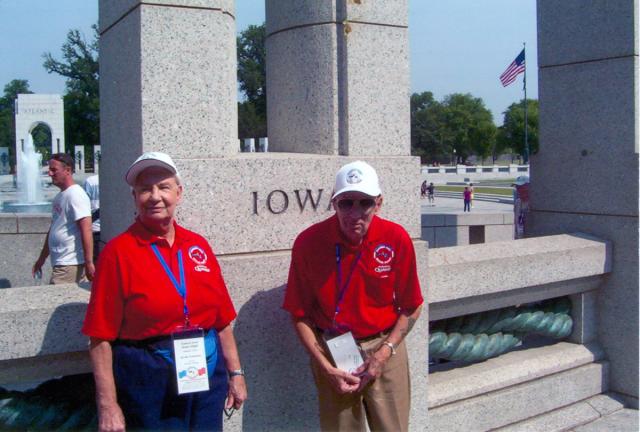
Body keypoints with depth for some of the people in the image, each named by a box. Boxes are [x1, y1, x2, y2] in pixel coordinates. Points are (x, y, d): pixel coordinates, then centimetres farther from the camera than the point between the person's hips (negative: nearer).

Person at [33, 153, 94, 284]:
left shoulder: (76, 195, -12)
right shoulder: (59, 197, 15)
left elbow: (86, 231, -19)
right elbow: (52, 231, 23)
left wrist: (89, 263, -22)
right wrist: (41, 259, 26)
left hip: (69, 265, -8)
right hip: (60, 263, 8)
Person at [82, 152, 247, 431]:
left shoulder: (198, 246, 4)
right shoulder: (118, 252, -9)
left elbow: (222, 319, 9)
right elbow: (101, 336, -11)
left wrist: (235, 372, 9)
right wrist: (108, 405, -13)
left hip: (206, 376, 4)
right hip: (148, 381, -4)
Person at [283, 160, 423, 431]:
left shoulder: (397, 239, -12)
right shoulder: (308, 243, -14)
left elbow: (411, 308, -1)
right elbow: (300, 314, -6)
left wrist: (384, 353, -9)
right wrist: (326, 367, -11)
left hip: (384, 350, 1)